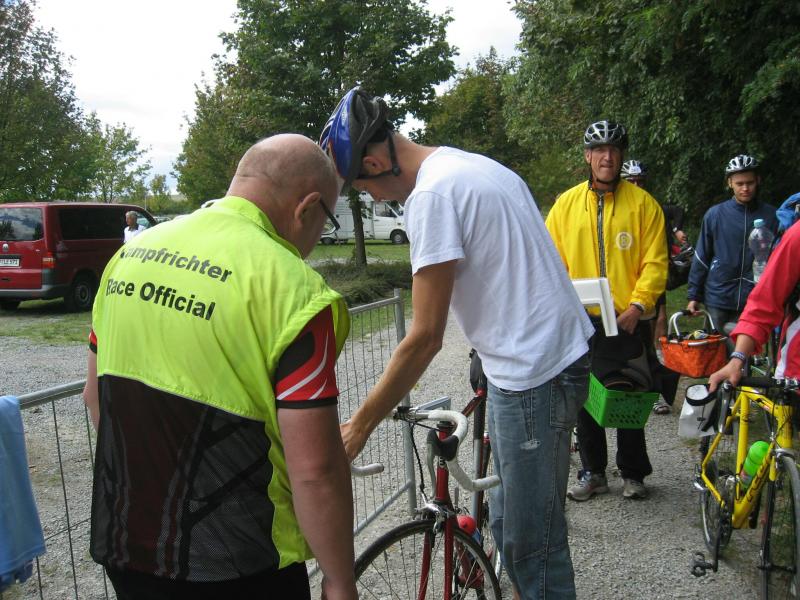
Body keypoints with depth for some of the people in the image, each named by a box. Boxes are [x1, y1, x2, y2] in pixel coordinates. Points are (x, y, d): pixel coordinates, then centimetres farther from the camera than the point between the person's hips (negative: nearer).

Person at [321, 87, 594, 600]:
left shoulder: (432, 194, -19)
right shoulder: (475, 164, 12)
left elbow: (426, 337, -20)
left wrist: (360, 424, -11)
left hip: (533, 374, -10)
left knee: (531, 543, 4)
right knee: (511, 524, 21)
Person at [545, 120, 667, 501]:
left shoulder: (643, 203, 1)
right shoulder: (567, 203, 6)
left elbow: (655, 262, -3)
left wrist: (638, 304, -15)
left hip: (628, 321, -2)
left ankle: (633, 473, 26)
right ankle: (592, 472, 25)